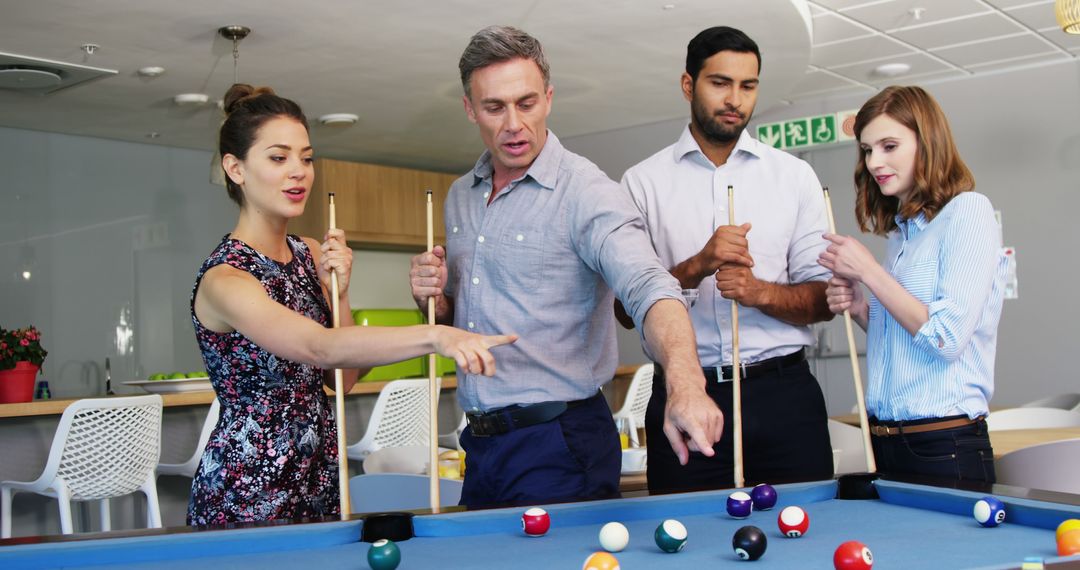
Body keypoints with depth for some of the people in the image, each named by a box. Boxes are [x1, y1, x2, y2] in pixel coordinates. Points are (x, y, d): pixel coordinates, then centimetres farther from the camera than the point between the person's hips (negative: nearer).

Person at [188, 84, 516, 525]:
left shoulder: (310, 255, 5)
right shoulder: (223, 279, -20)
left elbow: (342, 378, 5)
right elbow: (322, 348, -37)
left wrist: (338, 292, -9)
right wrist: (435, 335, -49)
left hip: (320, 476, 7)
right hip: (246, 498, -7)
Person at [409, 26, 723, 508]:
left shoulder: (586, 192, -14)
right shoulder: (460, 197, 9)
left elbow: (647, 288, -29)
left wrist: (685, 383, -47)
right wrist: (436, 300, -4)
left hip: (559, 449, -7)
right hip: (480, 443, 7)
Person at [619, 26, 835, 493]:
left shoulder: (795, 176, 9)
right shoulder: (643, 182, 4)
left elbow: (824, 300, 6)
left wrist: (761, 291, -13)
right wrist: (697, 267, -17)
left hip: (784, 394, 1)